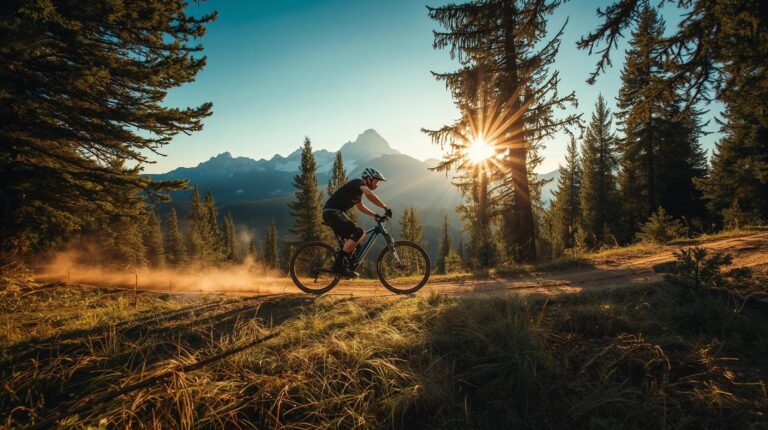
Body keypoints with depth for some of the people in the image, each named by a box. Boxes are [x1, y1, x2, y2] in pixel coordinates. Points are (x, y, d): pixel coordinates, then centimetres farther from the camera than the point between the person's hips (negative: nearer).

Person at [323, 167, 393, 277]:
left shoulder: (358, 190, 22)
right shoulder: (359, 183, -7)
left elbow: (360, 207, 36)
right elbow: (369, 194, -28)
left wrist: (375, 215, 24)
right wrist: (385, 208, -24)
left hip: (332, 213, 10)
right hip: (332, 212, -10)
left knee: (351, 239, 13)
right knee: (359, 232, -19)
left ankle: (343, 266, 12)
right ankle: (339, 264, -20)